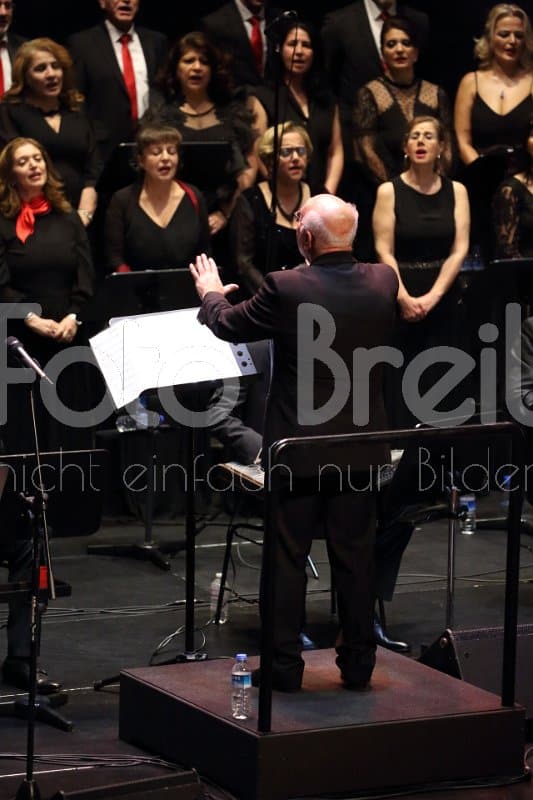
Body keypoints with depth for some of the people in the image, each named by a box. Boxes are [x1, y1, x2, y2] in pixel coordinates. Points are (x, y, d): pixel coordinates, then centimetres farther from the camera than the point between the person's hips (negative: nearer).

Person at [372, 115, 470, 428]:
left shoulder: (456, 191, 5)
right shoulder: (389, 191, -1)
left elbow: (459, 250, -1)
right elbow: (384, 252, -6)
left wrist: (432, 297, -12)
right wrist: (404, 298, -17)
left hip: (443, 301, 2)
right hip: (400, 301, -2)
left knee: (438, 385, 2)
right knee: (399, 385, -3)